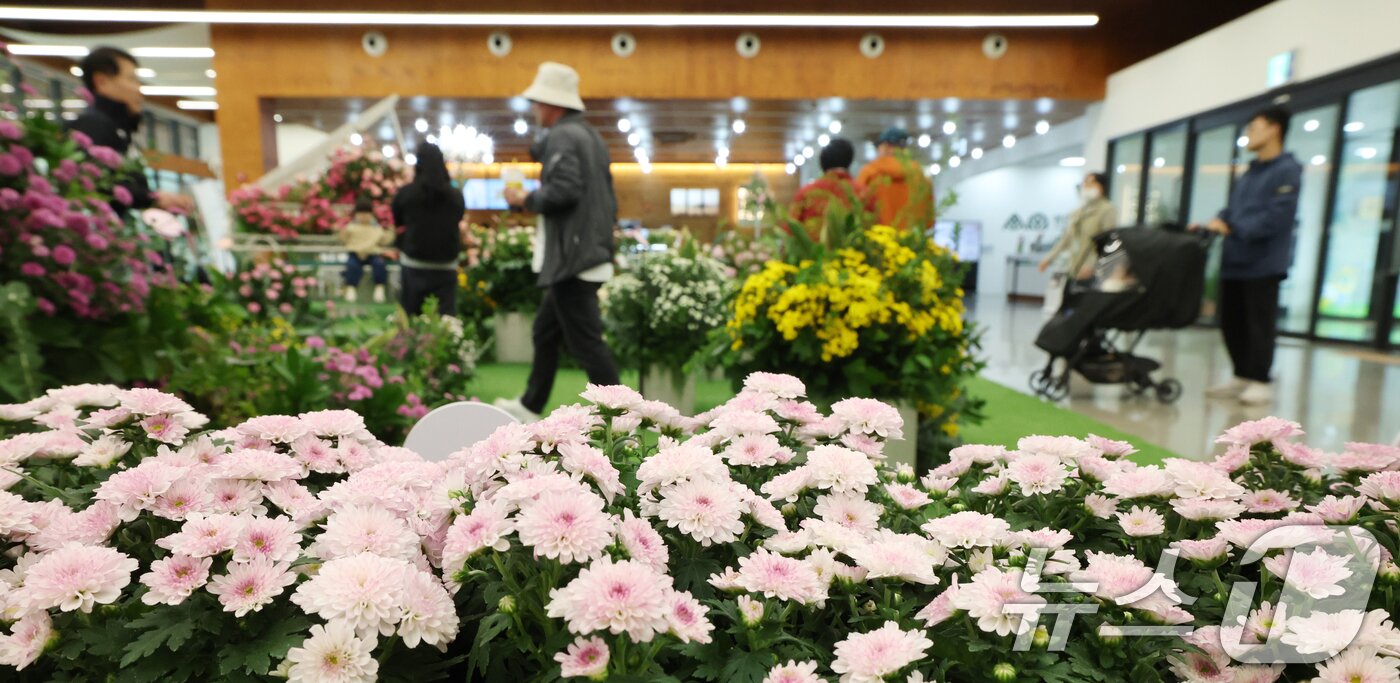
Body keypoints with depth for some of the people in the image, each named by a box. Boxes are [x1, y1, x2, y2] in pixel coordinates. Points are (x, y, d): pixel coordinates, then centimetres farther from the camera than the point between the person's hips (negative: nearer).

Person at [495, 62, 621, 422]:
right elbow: (607, 198, 20)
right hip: (593, 251, 11)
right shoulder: (589, 135, 18)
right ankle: (530, 406, 30)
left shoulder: (561, 136, -11)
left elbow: (565, 190, -24)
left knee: (586, 341, -6)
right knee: (546, 332, 19)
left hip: (572, 258, -11)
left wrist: (525, 200, -9)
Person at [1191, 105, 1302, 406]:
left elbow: (1276, 218, -18)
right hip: (1234, 261, 8)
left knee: (1259, 324, -2)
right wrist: (1210, 225, 2)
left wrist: (1232, 229, -22)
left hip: (1263, 263, -8)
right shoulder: (1249, 173, 20)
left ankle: (1260, 381, 7)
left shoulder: (1286, 171, -6)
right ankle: (1242, 376, 20)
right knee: (1231, 322, 9)